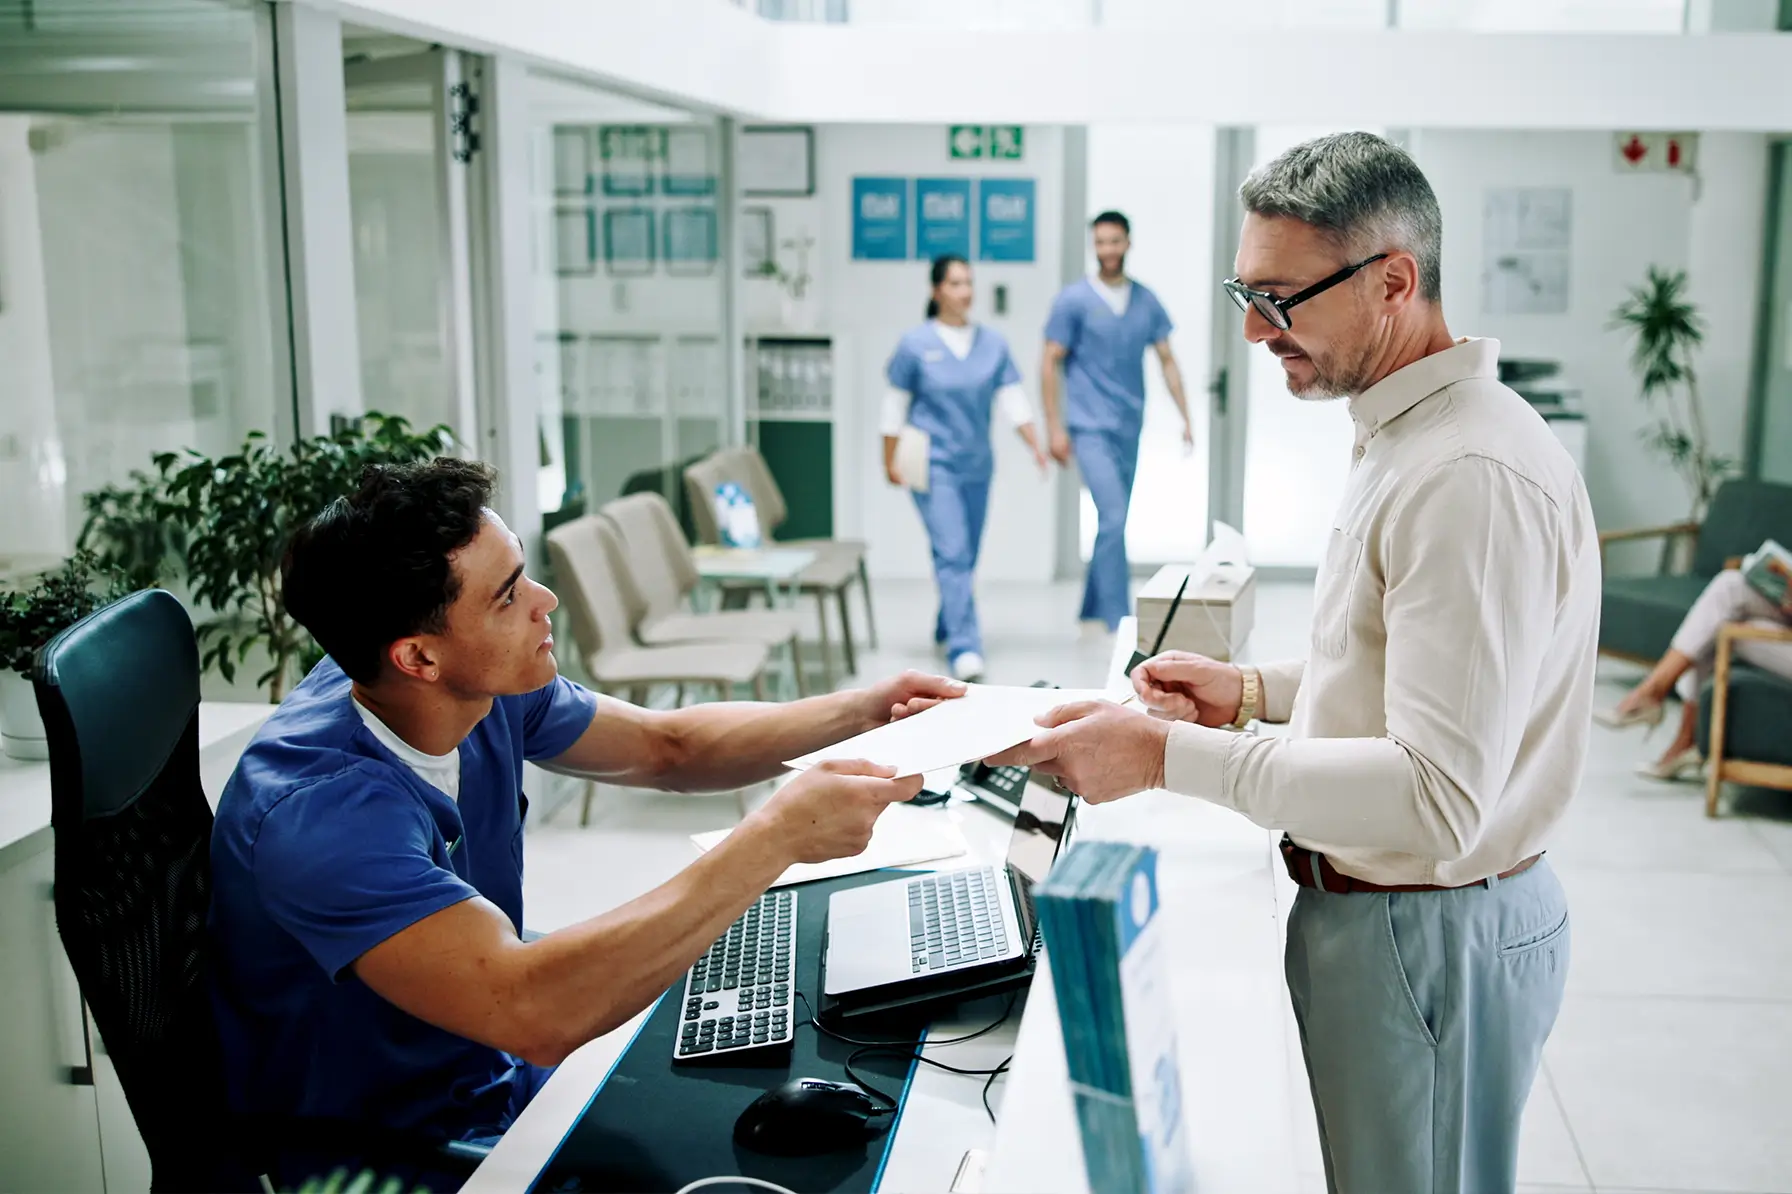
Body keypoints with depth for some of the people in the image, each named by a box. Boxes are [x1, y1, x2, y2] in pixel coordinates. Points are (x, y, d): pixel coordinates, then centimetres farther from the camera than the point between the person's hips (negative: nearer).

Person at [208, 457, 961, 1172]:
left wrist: (861, 713, -7)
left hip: (499, 1084, 7)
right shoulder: (319, 809, -32)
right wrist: (778, 836, -37)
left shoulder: (487, 691, -9)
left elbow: (666, 746, 6)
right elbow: (538, 1012, -42)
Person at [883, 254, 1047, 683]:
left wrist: (1035, 446, -5)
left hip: (977, 465, 5)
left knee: (966, 555, 13)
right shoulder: (915, 345, -4)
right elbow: (895, 405, 1)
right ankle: (964, 648, -13)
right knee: (952, 554, -12)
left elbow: (1012, 399, 5)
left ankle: (947, 629, 35)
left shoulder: (993, 344, 6)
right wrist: (890, 462, 1)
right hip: (934, 465, -4)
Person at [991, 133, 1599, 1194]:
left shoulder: (1472, 477, -26)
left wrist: (1171, 755, -29)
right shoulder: (1408, 437, 9)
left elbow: (1439, 797, -30)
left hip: (1432, 942, -10)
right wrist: (1256, 690, 8)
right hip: (1379, 906, 10)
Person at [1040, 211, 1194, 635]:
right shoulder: (1073, 299, -4)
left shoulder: (1146, 301, 8)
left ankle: (1092, 612, 24)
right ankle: (1118, 617, -9)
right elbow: (1049, 364, -5)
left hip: (1129, 428, 5)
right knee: (1113, 519, -15)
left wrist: (1186, 417, 5)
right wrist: (1055, 427, -10)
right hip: (1091, 427, -5)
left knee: (1113, 522, 11)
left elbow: (1167, 361, 12)